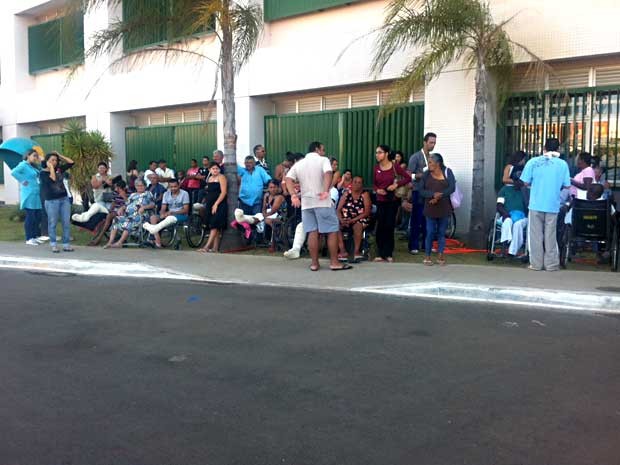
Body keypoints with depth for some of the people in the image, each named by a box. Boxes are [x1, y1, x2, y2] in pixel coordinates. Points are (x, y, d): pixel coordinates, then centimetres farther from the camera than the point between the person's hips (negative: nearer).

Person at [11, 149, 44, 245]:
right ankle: (29, 239, 1)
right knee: (30, 216, -5)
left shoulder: (34, 166, 17)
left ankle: (36, 236, 18)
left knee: (37, 216, 9)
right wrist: (23, 180, -17)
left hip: (37, 195, 8)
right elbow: (13, 172, -22)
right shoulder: (23, 165, -8)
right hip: (29, 195, -8)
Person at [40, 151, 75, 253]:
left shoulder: (59, 169, 10)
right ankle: (53, 245, 11)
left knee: (66, 223, 3)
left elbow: (71, 162, 9)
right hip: (52, 201, -4)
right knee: (52, 223, 1)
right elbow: (52, 179, -21)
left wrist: (60, 155, 5)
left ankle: (66, 244, 8)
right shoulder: (43, 173, -4)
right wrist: (51, 167, -12)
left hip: (64, 199, 5)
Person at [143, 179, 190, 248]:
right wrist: (162, 214, -19)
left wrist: (172, 212, -21)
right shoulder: (166, 194, 9)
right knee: (153, 217, -19)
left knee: (170, 218, -39)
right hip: (169, 214, 6)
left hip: (181, 216, -5)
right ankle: (157, 242, -30)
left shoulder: (184, 194, -6)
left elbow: (186, 210, -11)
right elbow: (163, 209, 6)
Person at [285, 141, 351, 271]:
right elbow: (328, 173, -21)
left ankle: (314, 263, 7)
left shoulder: (298, 164, 14)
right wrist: (326, 191, -32)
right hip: (323, 202, -5)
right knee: (332, 231, 2)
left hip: (306, 203, 5)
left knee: (312, 233, 6)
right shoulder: (323, 160, 0)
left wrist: (293, 195, -10)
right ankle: (334, 262, 2)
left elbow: (288, 179, 0)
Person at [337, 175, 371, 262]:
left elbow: (367, 212, -10)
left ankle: (357, 251, -29)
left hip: (360, 220, -3)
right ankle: (343, 252, -26)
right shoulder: (346, 193, 8)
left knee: (357, 225, -37)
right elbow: (338, 210, 3)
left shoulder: (365, 195, -1)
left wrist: (353, 220, -20)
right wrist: (341, 220, -18)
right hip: (346, 220, 3)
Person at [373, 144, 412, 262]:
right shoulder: (376, 168, 1)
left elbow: (408, 178, -3)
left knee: (389, 226, 1)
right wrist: (377, 190, -10)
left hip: (392, 201, -2)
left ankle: (388, 254, 10)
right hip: (380, 201, 2)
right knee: (380, 227, 0)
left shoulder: (395, 166, -7)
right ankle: (380, 254, 8)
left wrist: (397, 184, -14)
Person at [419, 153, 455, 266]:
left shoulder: (447, 172, 2)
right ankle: (427, 256, 9)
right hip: (430, 209, 0)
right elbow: (421, 190, -4)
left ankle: (440, 255, 15)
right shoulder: (426, 174, 4)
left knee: (441, 232, 6)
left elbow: (452, 188, -8)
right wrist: (433, 194, -21)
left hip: (444, 208, 0)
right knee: (430, 232, -1)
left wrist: (438, 197, -17)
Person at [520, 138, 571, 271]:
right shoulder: (562, 164, -1)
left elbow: (526, 182, -4)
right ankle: (551, 264, 13)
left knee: (536, 235, 6)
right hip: (553, 205, 1)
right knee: (550, 235, 9)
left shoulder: (533, 162, -4)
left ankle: (536, 264, 9)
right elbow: (567, 185, 1)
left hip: (536, 204, -1)